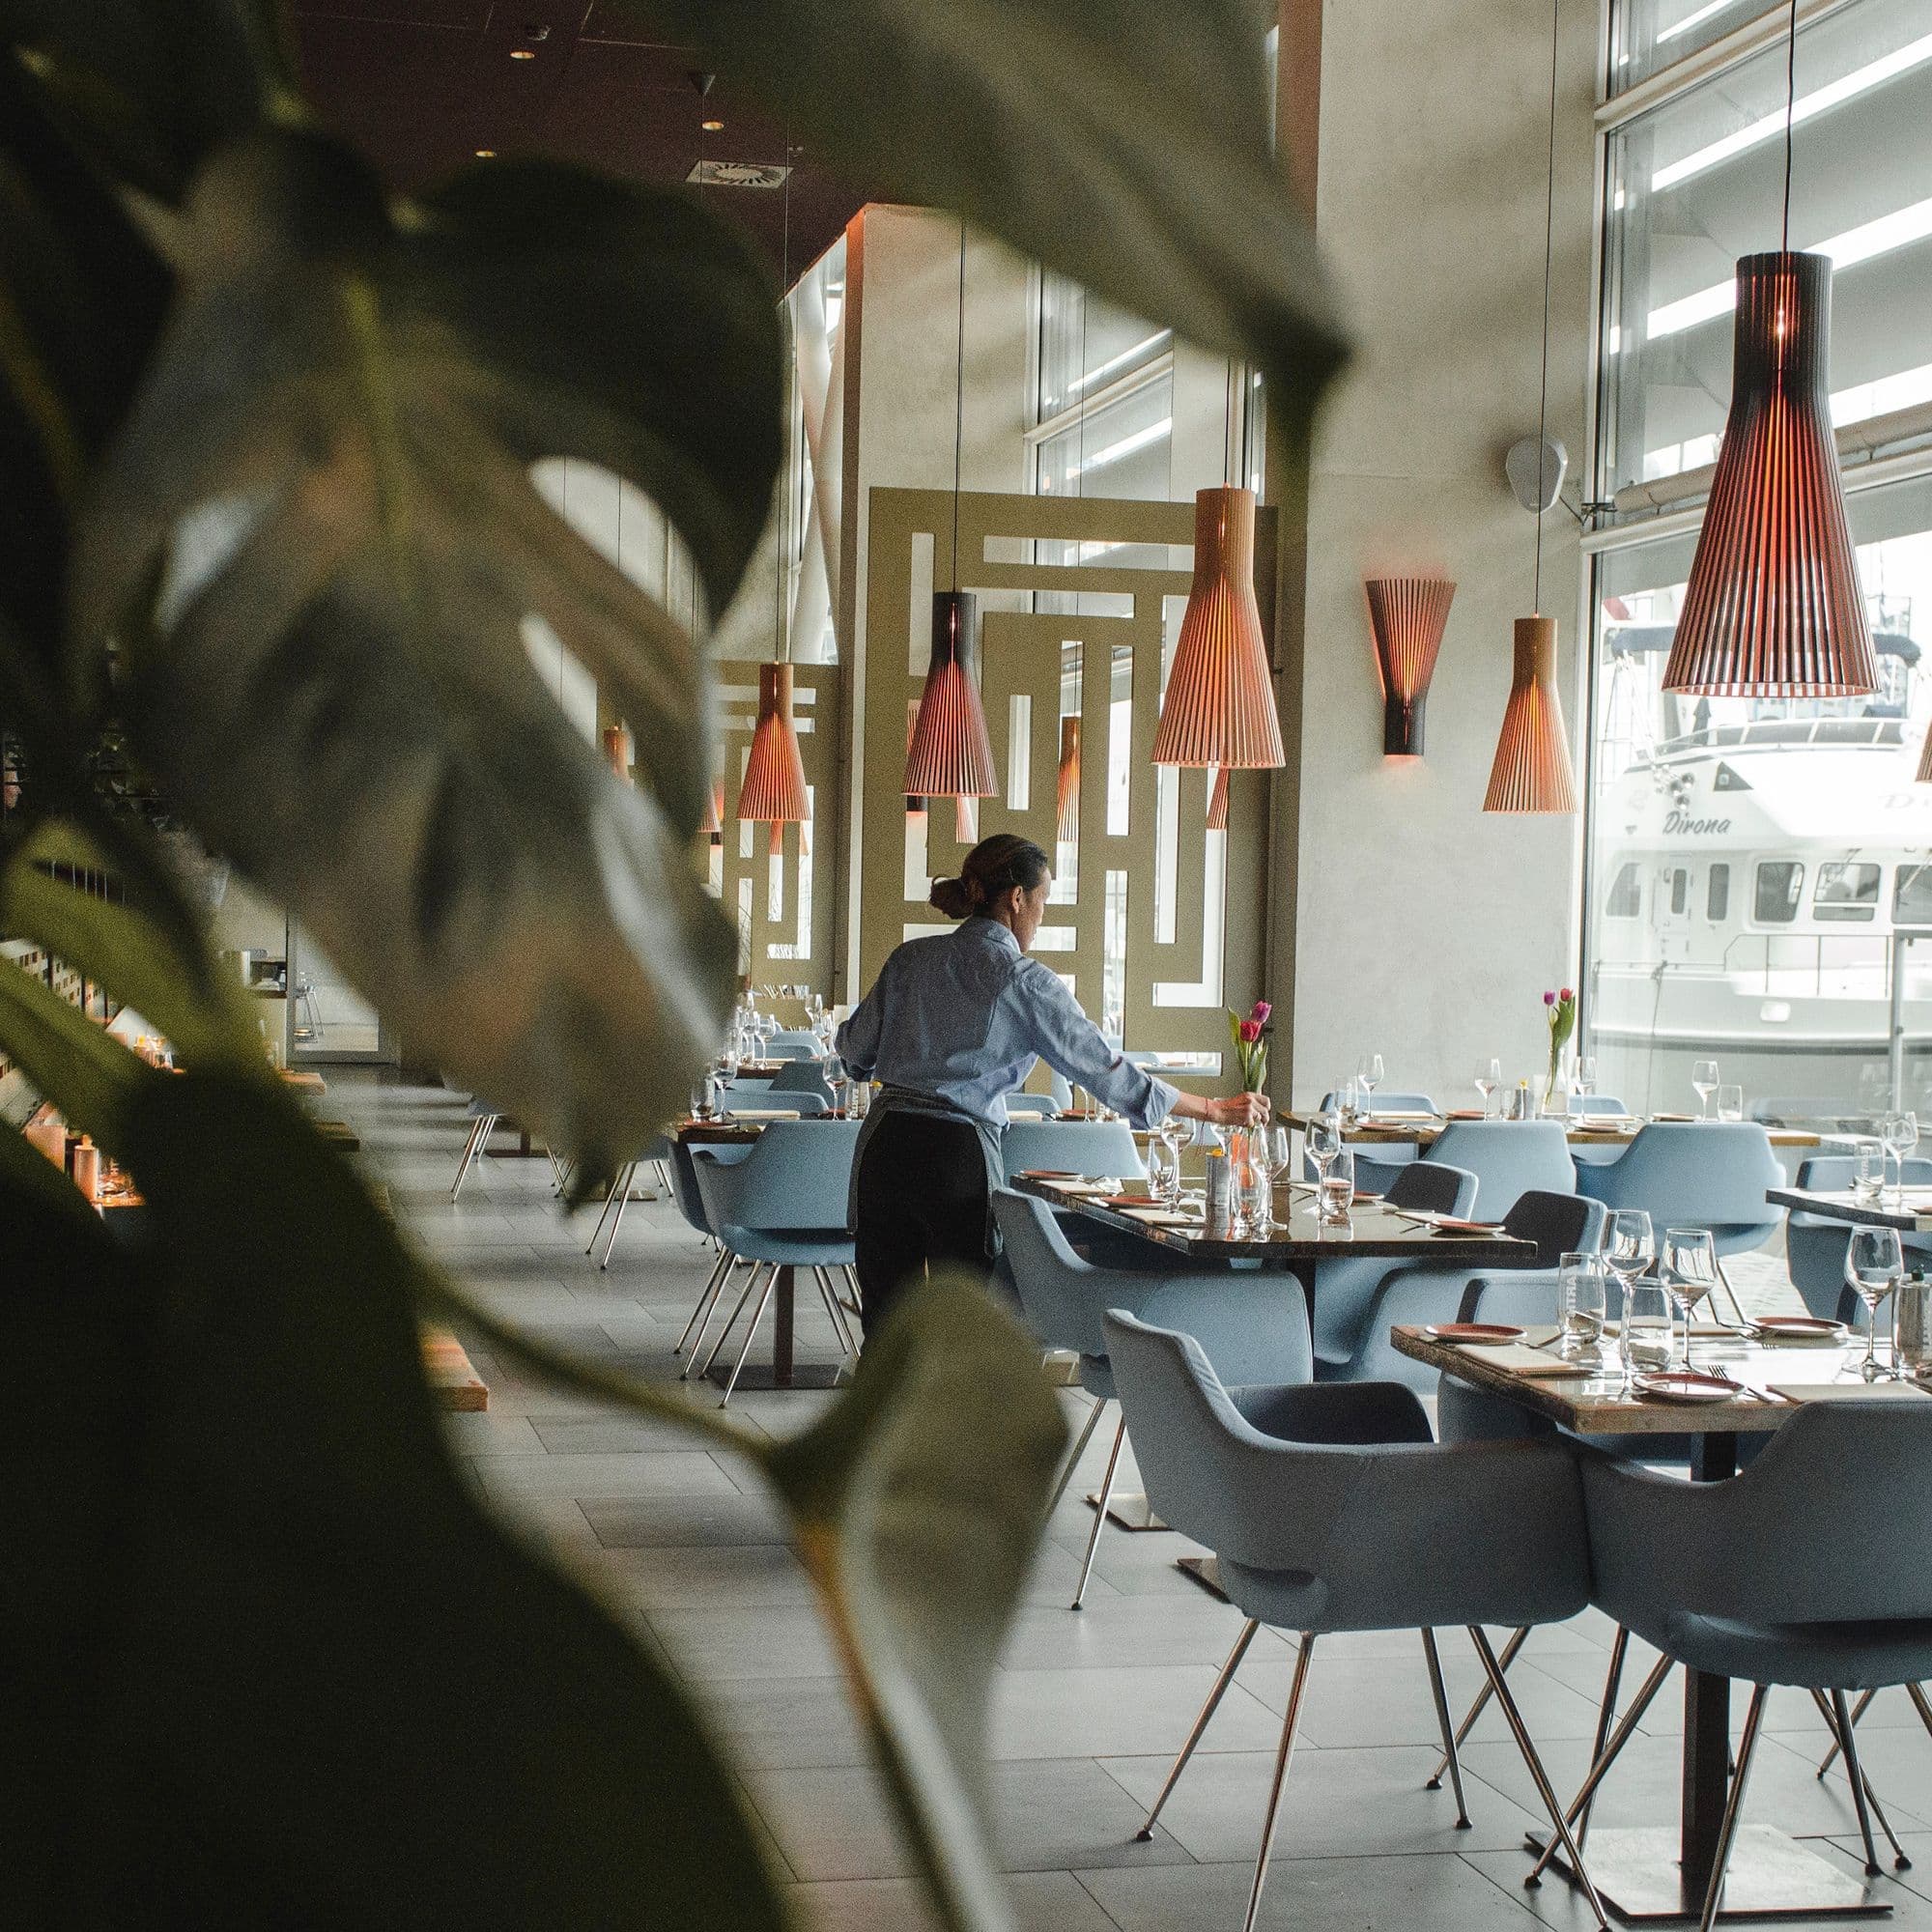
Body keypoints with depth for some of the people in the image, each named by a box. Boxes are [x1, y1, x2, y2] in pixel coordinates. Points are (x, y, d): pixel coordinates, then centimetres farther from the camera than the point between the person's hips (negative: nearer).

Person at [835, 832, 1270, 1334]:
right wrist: (1218, 1111, 0)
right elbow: (1108, 1072, -7)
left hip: (884, 1147, 5)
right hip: (959, 1158, -5)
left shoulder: (911, 958, 7)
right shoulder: (1026, 982, -6)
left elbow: (854, 1049, 16)